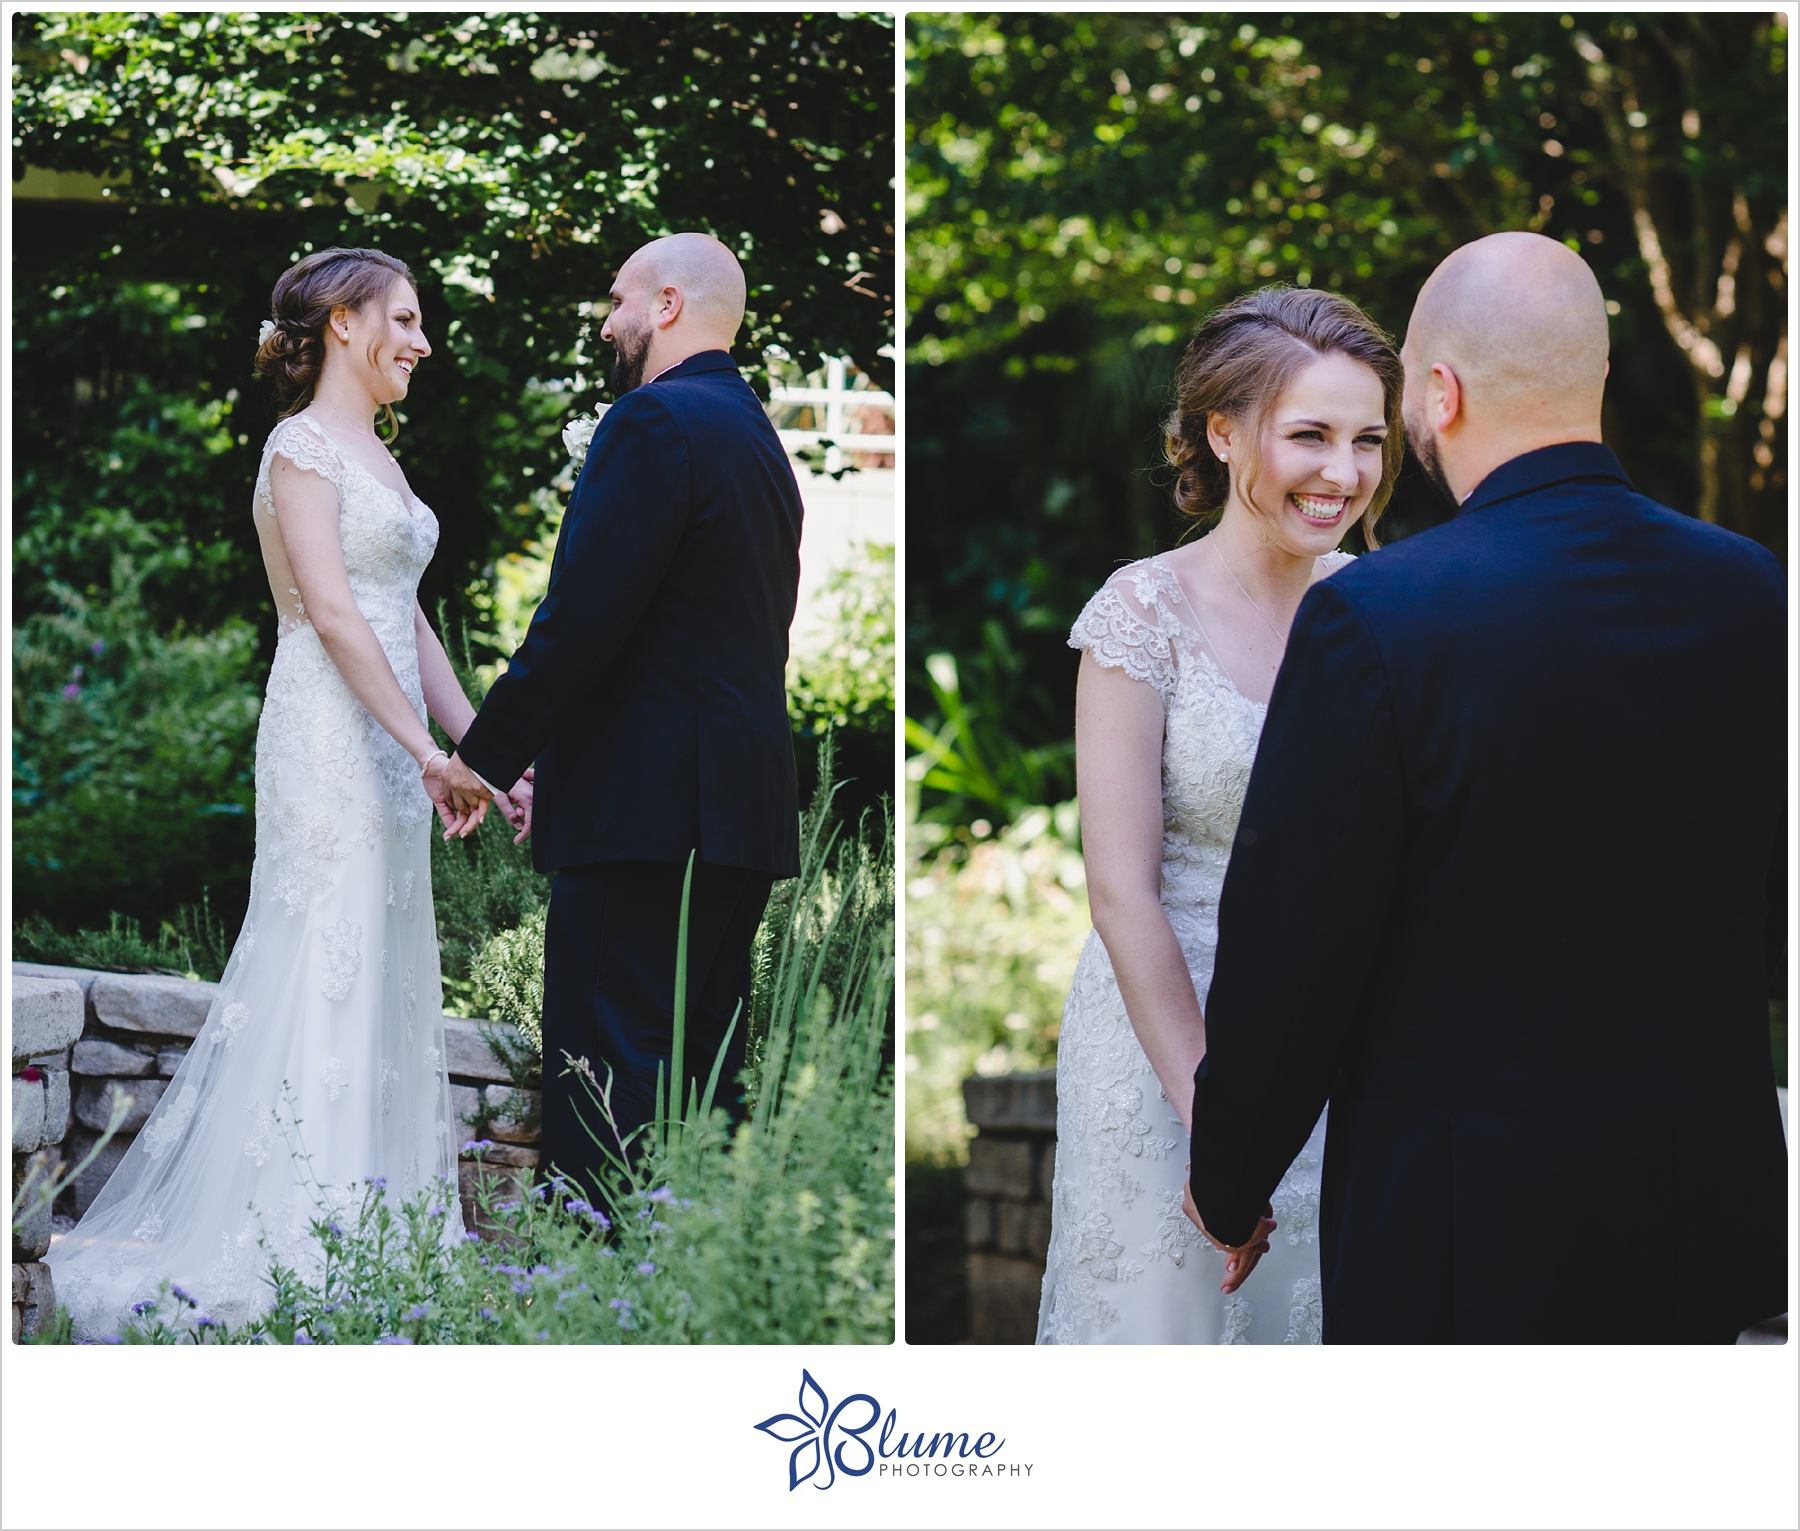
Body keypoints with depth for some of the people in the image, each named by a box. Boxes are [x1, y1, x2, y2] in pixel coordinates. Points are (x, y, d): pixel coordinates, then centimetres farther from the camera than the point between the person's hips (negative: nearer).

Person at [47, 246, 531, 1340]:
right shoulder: (302, 447, -8)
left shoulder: (378, 458, 19)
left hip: (389, 748, 9)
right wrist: (425, 748, -19)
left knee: (384, 981, 8)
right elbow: (331, 609, -17)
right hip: (331, 737, -9)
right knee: (323, 974, -9)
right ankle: (281, 1243, -6)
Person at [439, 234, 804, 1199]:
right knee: (703, 1076, 12)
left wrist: (483, 754, -8)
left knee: (607, 1087, -9)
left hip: (646, 811, -10)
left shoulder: (653, 421, -10)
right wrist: (561, 760, 21)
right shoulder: (760, 440, 19)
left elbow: (582, 617, -18)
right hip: (747, 805, 10)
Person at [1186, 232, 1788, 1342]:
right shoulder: (1751, 592, -1)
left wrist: (1230, 1187, 3)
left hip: (1469, 1245, -5)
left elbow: (1286, 960, -12)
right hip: (1707, 1207, 5)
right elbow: (1775, 913, 9)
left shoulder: (1376, 620, -17)